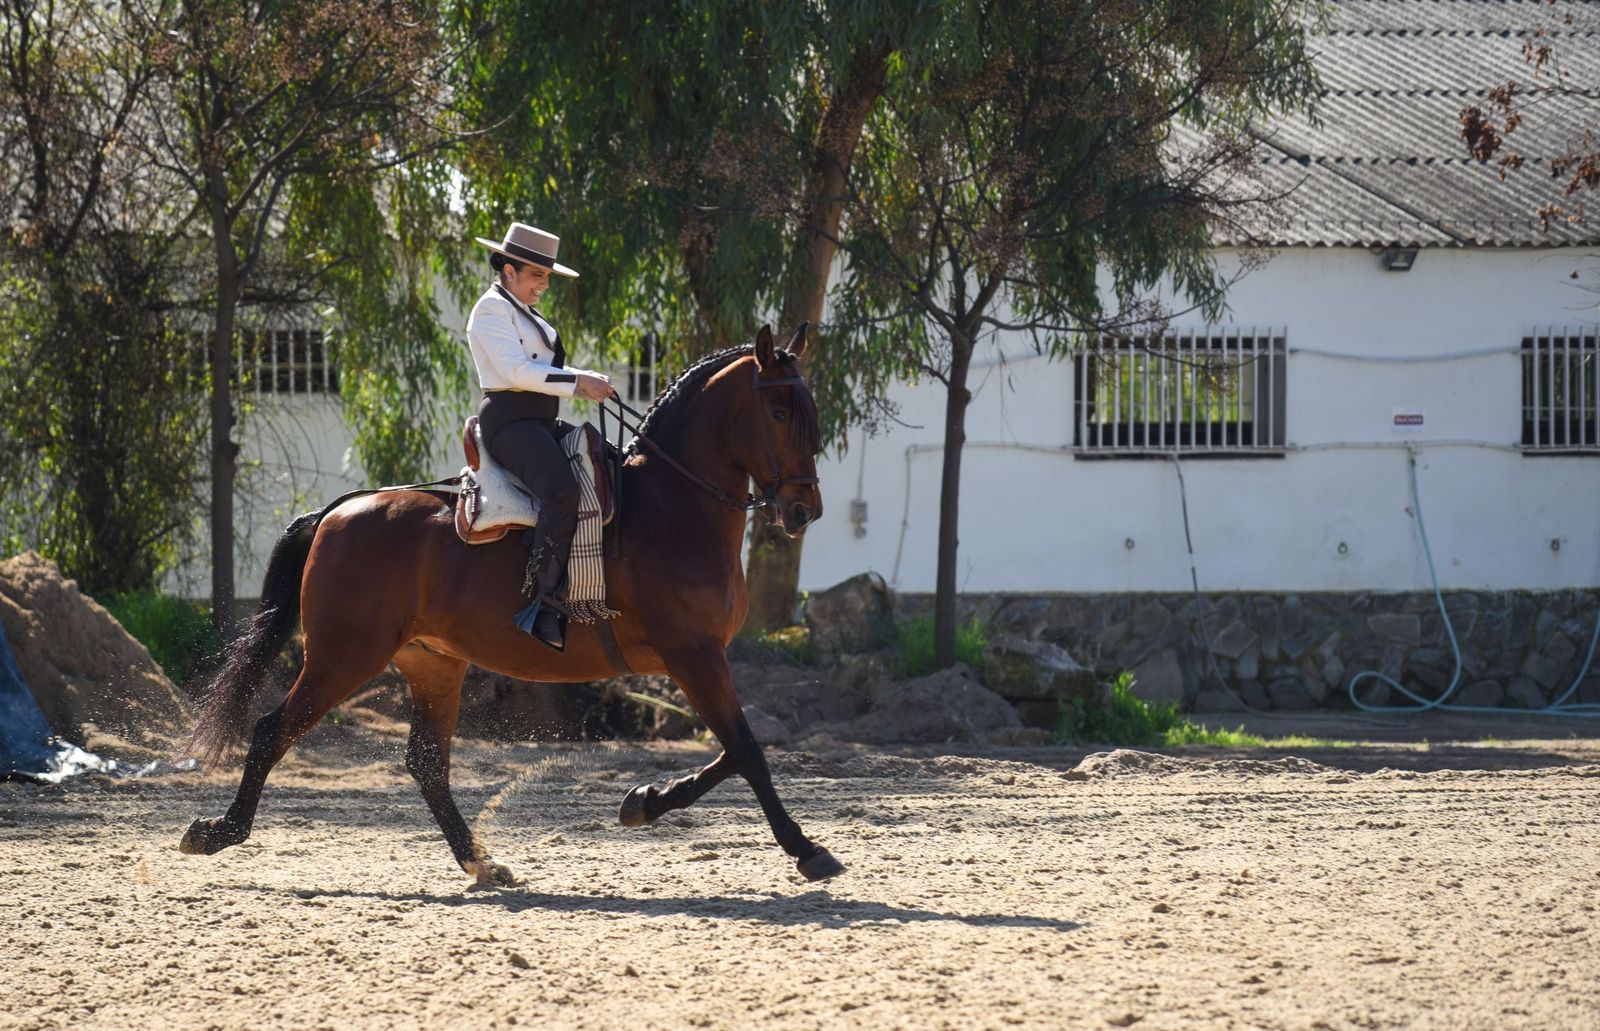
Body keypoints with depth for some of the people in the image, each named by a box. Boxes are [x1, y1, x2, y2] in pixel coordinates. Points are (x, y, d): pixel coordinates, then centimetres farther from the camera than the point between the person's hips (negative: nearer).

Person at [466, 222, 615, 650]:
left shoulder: (527, 314, 25)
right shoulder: (492, 310, -6)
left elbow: (546, 369, 24)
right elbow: (516, 370, -17)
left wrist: (589, 380, 4)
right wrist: (578, 382, -19)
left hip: (543, 422, 11)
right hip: (510, 420, -11)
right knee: (562, 490, -33)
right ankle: (547, 606, -35)